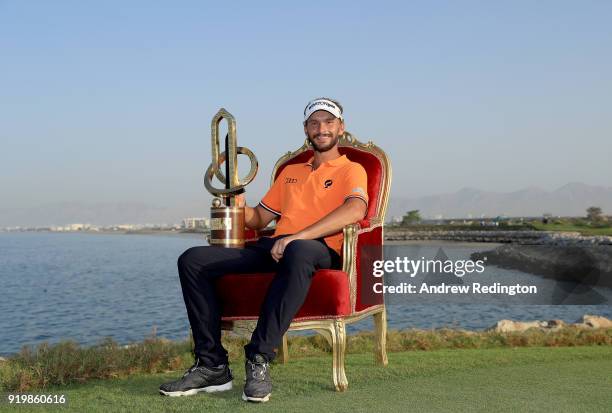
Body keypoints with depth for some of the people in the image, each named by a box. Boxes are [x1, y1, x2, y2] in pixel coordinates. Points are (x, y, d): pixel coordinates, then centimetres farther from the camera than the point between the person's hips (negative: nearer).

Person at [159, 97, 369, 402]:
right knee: (192, 260, -14)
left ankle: (259, 359, -36)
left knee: (299, 251, -44)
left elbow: (356, 209, -12)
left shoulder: (351, 170, 11)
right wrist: (240, 207, 5)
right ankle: (212, 365, -18)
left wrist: (297, 236, -23)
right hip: (273, 248, 6)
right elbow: (260, 218, 30)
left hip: (320, 249, -6)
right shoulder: (290, 172, 31)